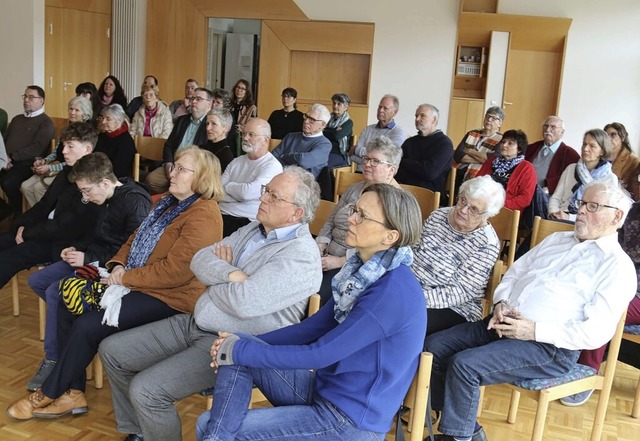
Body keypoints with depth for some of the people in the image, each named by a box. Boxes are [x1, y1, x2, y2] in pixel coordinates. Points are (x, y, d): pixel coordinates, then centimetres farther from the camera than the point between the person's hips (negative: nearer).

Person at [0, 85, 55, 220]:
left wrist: (12, 157, -16)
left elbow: (37, 148, -12)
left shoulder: (45, 122, 0)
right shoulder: (17, 119, 23)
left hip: (27, 162, -6)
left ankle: (17, 213, -5)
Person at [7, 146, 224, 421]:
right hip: (136, 284, 10)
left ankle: (49, 394, 6)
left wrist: (125, 278, -16)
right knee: (68, 307, 3)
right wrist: (118, 265, -2)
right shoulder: (170, 203, 12)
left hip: (169, 298, -10)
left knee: (88, 325, -17)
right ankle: (72, 393, 8)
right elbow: (136, 240, 18)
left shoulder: (203, 217, -20)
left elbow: (174, 271, -26)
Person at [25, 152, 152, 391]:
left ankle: (53, 360, -7)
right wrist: (76, 247, 5)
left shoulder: (135, 202, -20)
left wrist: (89, 258, -20)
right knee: (37, 280, 8)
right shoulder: (110, 199, 8)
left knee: (55, 292, -21)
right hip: (92, 259, 10)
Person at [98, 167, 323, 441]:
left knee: (145, 389, -22)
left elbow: (243, 302, -27)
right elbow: (200, 260, 4)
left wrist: (214, 278, -7)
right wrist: (230, 274, -17)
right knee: (112, 351, 9)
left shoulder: (301, 255, -18)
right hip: (195, 324, 9)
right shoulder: (254, 230, 10)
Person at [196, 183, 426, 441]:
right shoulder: (364, 268, 3)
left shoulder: (393, 290, -25)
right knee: (239, 356, -7)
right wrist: (243, 343, -2)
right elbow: (314, 327, 8)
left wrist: (240, 350, -14)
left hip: (351, 419, -9)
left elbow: (318, 354, -24)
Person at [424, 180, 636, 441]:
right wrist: (501, 304, -2)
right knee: (434, 347, -6)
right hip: (504, 324, 8)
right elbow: (514, 273, 20)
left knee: (464, 365, -26)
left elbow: (598, 331, -14)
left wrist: (534, 330, -18)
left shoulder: (618, 266, -4)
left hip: (549, 346, -8)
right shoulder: (557, 239, 19)